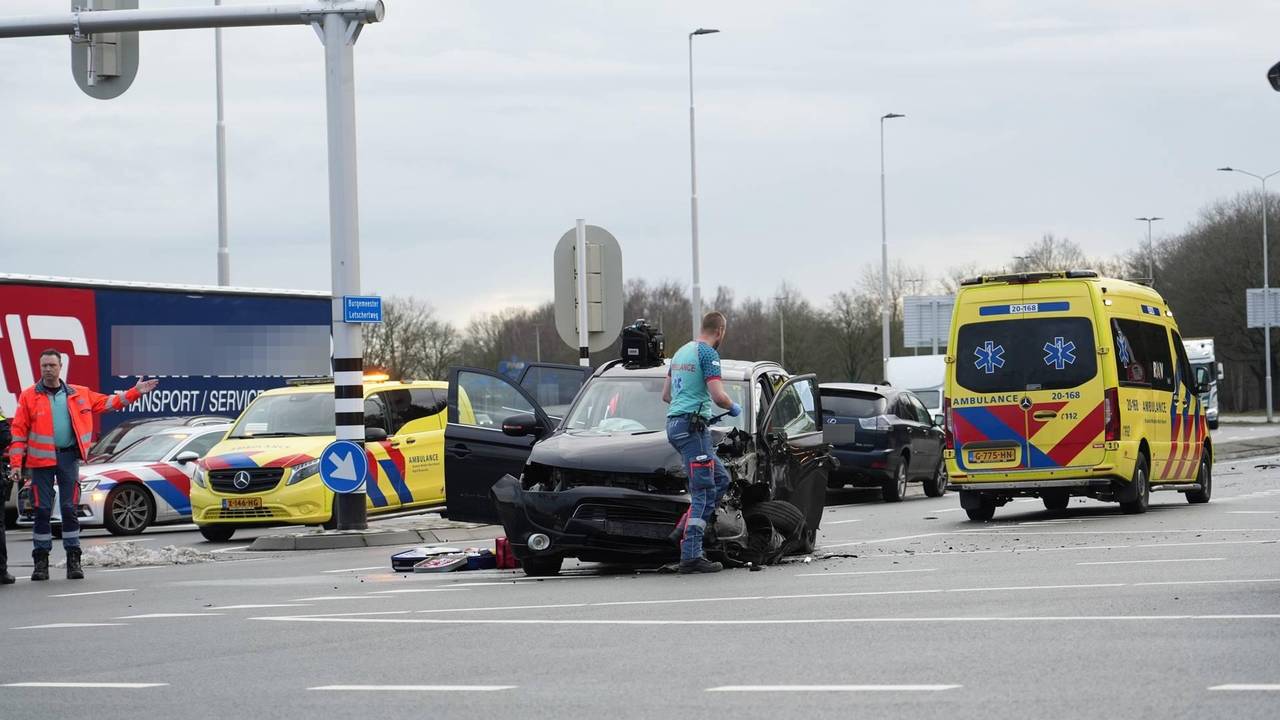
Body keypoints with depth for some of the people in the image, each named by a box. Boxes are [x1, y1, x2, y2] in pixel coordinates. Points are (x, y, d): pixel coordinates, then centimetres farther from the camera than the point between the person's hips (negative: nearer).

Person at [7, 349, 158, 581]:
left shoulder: (79, 394, 11)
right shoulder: (29, 396, 3)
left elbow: (107, 403, 18)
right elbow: (19, 431, 1)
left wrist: (135, 392, 11)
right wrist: (16, 463, -6)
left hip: (68, 457, 1)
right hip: (41, 460, -1)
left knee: (70, 509, 1)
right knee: (42, 510, -1)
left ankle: (73, 560, 8)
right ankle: (41, 561, 7)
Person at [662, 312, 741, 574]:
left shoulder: (681, 352, 19)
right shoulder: (708, 354, -10)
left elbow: (666, 395, 25)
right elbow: (718, 396, -18)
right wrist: (733, 407, 2)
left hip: (674, 424, 9)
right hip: (693, 427, -9)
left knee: (721, 479, 14)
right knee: (703, 493, -9)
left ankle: (688, 531, 5)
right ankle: (691, 555, -14)